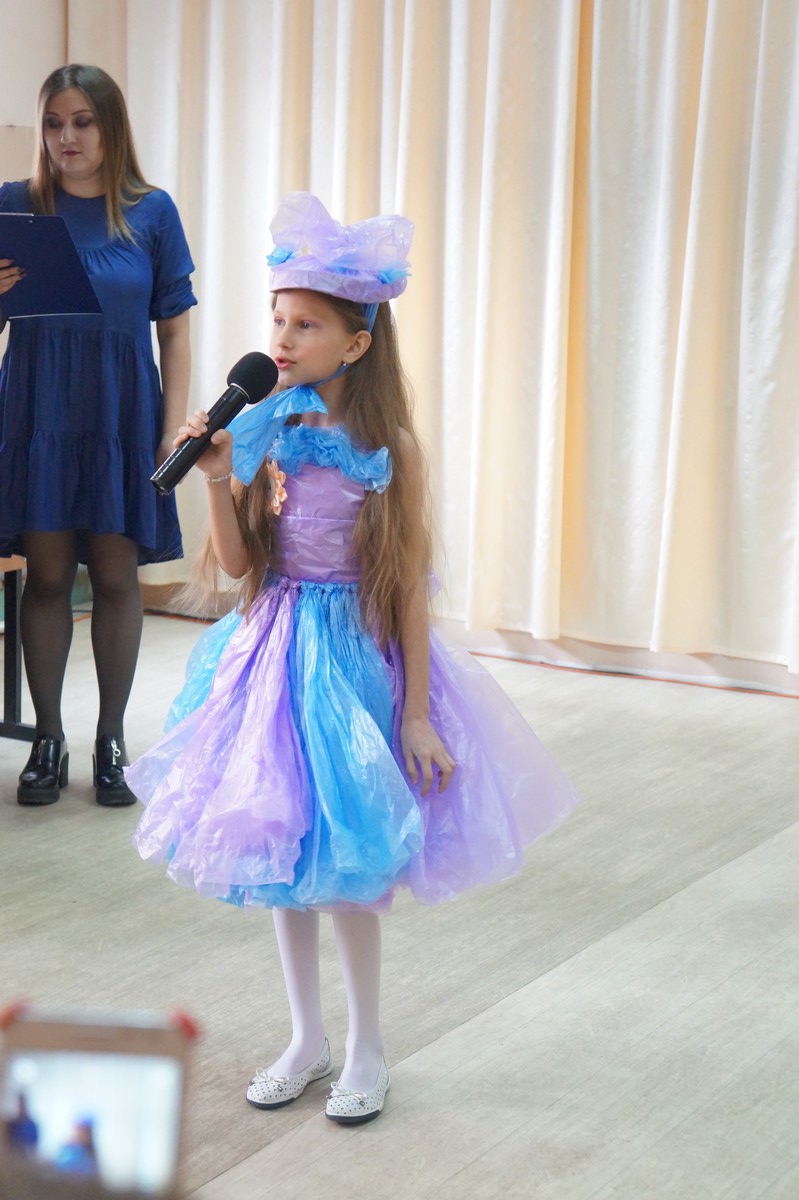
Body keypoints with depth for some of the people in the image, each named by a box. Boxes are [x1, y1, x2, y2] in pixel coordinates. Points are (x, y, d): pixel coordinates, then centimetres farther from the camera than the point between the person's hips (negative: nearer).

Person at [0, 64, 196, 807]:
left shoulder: (151, 213, 2)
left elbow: (175, 330, 3)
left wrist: (174, 427, -3)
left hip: (122, 416, 0)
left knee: (116, 574, 3)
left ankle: (111, 740, 15)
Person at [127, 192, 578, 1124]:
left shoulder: (388, 447, -10)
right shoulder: (262, 433, -1)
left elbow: (409, 585, -9)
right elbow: (235, 562, 0)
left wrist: (417, 713, -10)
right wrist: (216, 478, -15)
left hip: (356, 655, -4)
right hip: (273, 652, 4)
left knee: (345, 858, 2)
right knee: (280, 848, 12)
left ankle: (366, 1052, 23)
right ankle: (307, 1041, 29)